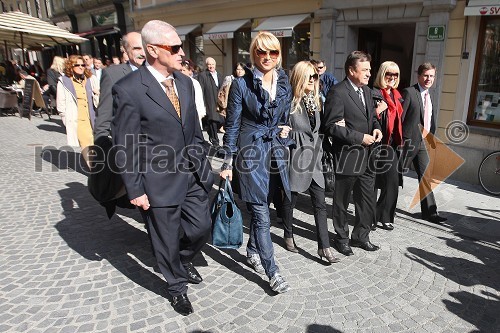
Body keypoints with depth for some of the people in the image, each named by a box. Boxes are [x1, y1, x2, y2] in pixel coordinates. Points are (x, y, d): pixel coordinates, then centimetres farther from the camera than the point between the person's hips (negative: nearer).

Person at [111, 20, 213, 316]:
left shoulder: (185, 82, 5)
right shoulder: (128, 90, -15)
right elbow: (125, 146, -12)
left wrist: (203, 163, 13)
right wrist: (135, 189, -11)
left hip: (193, 174, 6)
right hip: (161, 180, -5)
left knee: (202, 227, 14)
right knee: (167, 239, 12)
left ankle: (184, 260, 47)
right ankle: (178, 286, 39)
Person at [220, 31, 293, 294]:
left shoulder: (284, 85, 7)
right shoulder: (242, 84, -8)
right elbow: (232, 125, -6)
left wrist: (284, 131, 4)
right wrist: (228, 163, -6)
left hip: (276, 152, 5)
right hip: (251, 153, -5)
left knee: (260, 208, 16)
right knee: (261, 215, -3)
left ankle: (252, 251, 39)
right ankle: (272, 272, 8)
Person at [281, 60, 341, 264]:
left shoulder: (315, 100, 9)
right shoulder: (290, 102, -11)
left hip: (314, 157, 6)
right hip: (295, 157, -6)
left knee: (320, 203, 4)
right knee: (290, 199, 12)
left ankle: (324, 247, 10)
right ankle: (288, 236, 34)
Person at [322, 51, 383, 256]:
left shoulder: (367, 91, 12)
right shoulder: (338, 93, -14)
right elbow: (331, 126, -19)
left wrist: (376, 128, 0)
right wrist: (360, 137, -19)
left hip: (366, 157, 8)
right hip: (346, 157, -8)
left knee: (367, 201, 15)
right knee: (342, 202, 10)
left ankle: (360, 236, 34)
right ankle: (342, 238, 29)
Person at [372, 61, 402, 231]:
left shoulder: (396, 95, 17)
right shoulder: (374, 93, -7)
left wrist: (400, 143, 19)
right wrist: (377, 112, -26)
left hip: (393, 145, 7)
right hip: (377, 144, -7)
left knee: (392, 182, 4)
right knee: (372, 182, 0)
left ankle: (385, 217, 17)